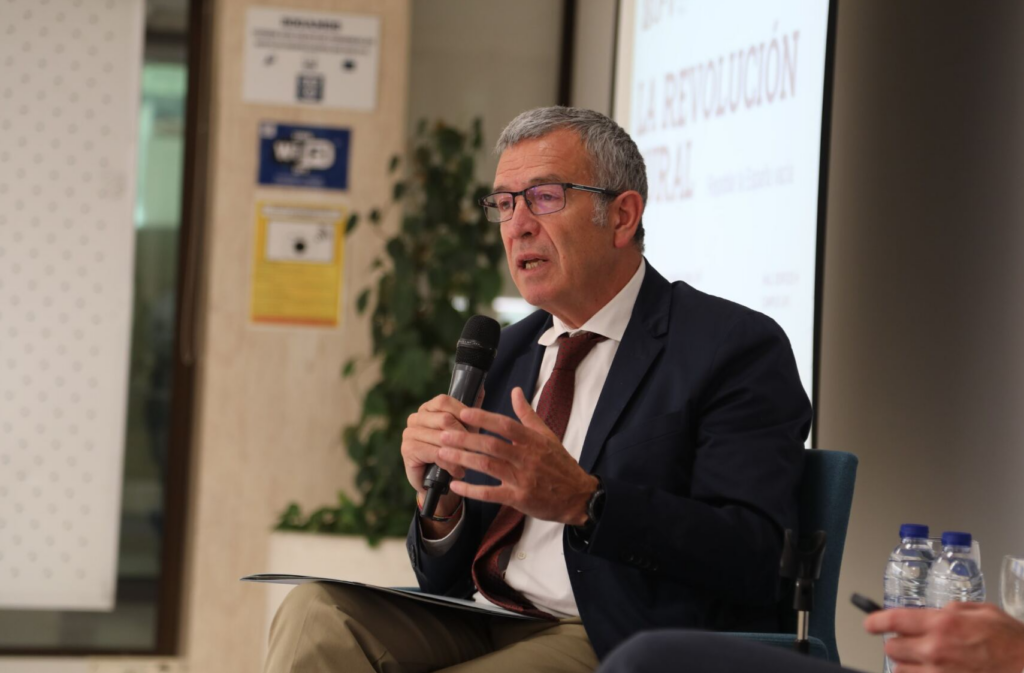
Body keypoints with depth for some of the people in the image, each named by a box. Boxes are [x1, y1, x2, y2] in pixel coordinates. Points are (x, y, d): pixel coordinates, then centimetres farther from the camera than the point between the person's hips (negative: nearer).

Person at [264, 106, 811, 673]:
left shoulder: (737, 349, -3)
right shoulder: (505, 354, 18)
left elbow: (752, 557, -16)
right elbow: (448, 580, 16)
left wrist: (582, 501, -26)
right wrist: (439, 501, -7)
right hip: (480, 627, 6)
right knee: (317, 615, -22)